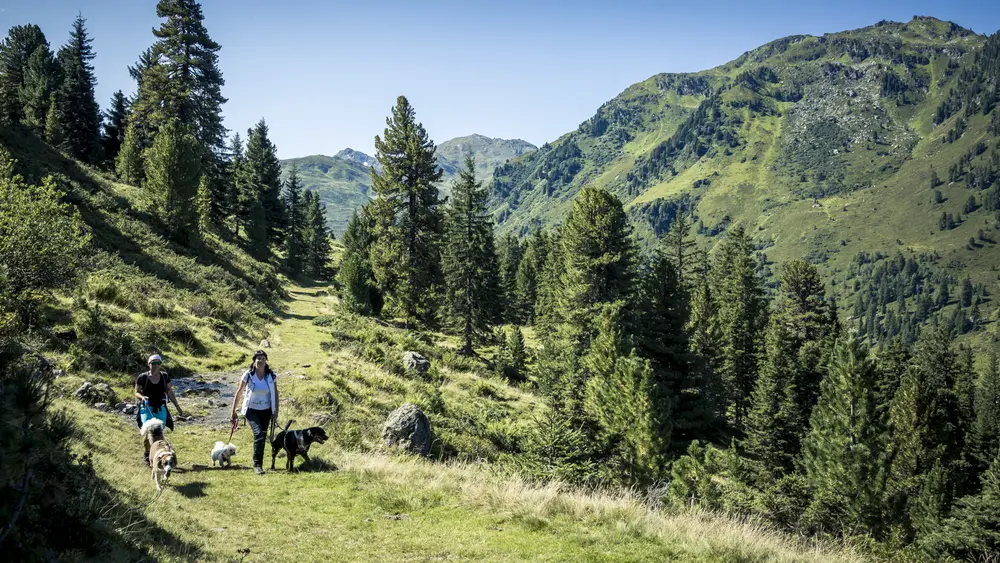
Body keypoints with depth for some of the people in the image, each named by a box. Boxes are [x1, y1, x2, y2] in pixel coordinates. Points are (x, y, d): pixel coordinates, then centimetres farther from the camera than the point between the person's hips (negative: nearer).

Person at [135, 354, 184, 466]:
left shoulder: (164, 376, 4)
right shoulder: (142, 377, -5)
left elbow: (169, 392, 11)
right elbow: (137, 392, 2)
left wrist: (177, 407, 12)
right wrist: (142, 397, -21)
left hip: (161, 409, 3)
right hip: (147, 408, -3)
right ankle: (147, 454, 8)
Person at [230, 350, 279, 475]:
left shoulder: (271, 375, -4)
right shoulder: (248, 375, -10)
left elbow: (275, 393, 5)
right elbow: (239, 392, -1)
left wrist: (276, 410, 0)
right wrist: (233, 410, 1)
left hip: (265, 411, 3)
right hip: (251, 410, -3)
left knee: (262, 437, 7)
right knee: (259, 434, -21)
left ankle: (259, 464, 22)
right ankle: (257, 464, -13)